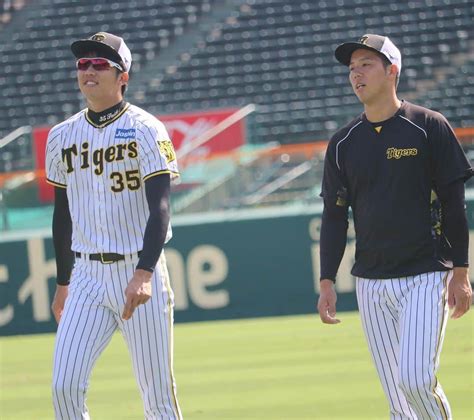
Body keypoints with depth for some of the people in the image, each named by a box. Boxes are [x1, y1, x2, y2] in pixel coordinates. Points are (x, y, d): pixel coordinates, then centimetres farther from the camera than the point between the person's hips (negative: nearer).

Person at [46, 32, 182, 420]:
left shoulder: (146, 130, -6)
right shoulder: (62, 136, 9)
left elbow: (160, 208, -16)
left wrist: (144, 273, -29)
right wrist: (63, 282, 19)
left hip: (140, 273, -4)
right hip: (87, 275, 4)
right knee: (65, 387, -8)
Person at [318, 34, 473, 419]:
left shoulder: (429, 127, -2)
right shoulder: (343, 143, 9)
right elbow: (334, 216, 11)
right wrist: (327, 281, 2)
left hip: (426, 277, -4)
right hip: (371, 284, 4)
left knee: (415, 378, -17)